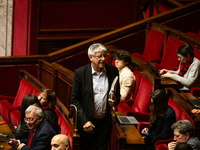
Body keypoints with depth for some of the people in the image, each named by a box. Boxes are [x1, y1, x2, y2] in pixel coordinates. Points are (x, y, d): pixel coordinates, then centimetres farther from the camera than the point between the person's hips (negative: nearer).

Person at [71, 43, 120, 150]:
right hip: (87, 122, -2)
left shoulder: (113, 71, 0)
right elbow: (75, 100, -6)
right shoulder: (80, 73, -9)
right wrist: (84, 121, -13)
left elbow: (118, 94, 13)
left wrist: (115, 101, -12)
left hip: (105, 122, 2)